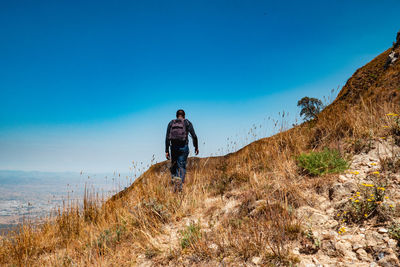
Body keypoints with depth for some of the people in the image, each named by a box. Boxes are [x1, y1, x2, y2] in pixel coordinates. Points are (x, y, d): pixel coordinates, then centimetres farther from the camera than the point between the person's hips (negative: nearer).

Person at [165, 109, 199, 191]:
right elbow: (194, 136, -3)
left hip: (173, 147, 2)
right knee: (182, 166, 2)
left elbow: (167, 138, 2)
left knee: (174, 166, 18)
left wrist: (167, 151, 3)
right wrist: (196, 147, 9)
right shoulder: (187, 123, 3)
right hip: (183, 147, -2)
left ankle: (174, 178, -3)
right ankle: (180, 184, -12)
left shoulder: (171, 123, 8)